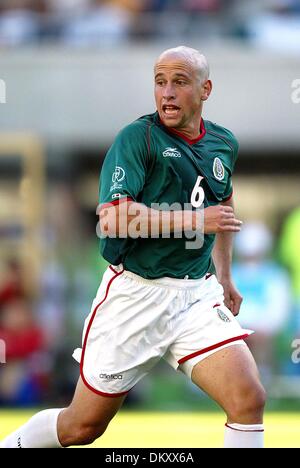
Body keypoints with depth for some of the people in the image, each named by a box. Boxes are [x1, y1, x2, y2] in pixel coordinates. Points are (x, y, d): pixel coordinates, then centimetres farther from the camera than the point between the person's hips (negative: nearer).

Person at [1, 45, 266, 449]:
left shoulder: (224, 144, 9)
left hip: (196, 295, 4)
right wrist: (195, 220, -20)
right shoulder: (139, 137, -10)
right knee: (81, 427, 5)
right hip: (135, 294, -4)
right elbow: (113, 217, -22)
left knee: (249, 400, -16)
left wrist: (225, 278, 31)